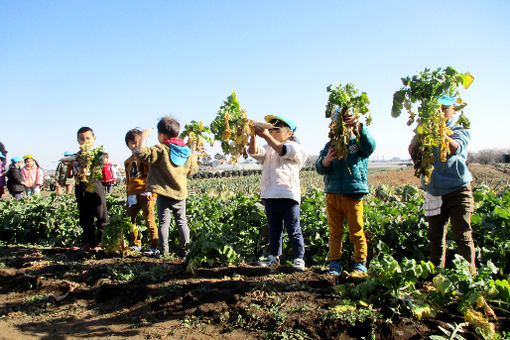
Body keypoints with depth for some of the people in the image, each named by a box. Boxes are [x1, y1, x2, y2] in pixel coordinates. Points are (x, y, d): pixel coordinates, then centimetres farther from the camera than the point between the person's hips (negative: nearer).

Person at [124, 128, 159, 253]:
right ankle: (136, 244, 26)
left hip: (145, 194, -6)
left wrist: (153, 193, -10)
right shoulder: (128, 162, 17)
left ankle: (155, 247, 0)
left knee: (149, 220, -8)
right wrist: (128, 196, 23)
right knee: (129, 220, 10)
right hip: (133, 195, 7)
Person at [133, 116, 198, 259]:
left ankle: (164, 251, 9)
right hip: (180, 193, 4)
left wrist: (144, 137, -7)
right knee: (182, 221, 13)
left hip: (164, 194, -3)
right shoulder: (188, 152, 3)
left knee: (163, 222, 6)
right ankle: (185, 248, 11)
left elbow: (140, 153, -19)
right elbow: (191, 170, 14)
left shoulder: (160, 150, -13)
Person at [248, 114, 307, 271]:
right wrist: (253, 135, -16)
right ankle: (274, 257, 24)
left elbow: (282, 150, -18)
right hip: (270, 196, 5)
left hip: (288, 195, -5)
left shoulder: (294, 148, 2)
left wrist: (265, 135, -23)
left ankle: (299, 259, 9)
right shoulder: (268, 149, 17)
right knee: (274, 229, 15)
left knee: (293, 230, 1)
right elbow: (254, 152, -1)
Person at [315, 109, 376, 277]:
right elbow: (319, 167, 3)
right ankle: (334, 263, 18)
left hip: (354, 195, -3)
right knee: (335, 232, 9)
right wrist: (327, 160, -21)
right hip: (332, 195, 3)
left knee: (357, 232, 2)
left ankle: (360, 264, 14)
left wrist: (359, 126, -32)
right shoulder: (330, 145, 14)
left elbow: (370, 146, -18)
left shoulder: (359, 143, 7)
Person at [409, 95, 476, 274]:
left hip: (458, 192, -3)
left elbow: (456, 148, -22)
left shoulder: (460, 131, 1)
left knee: (462, 237, -6)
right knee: (436, 238, 8)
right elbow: (412, 150, -4)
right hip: (434, 194, 3)